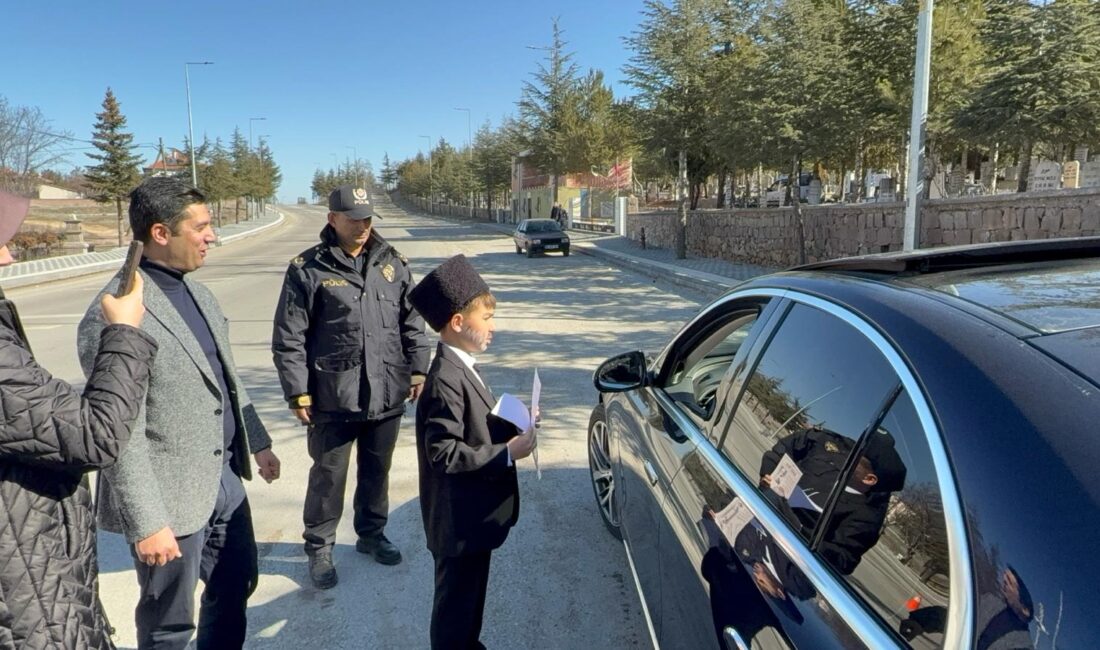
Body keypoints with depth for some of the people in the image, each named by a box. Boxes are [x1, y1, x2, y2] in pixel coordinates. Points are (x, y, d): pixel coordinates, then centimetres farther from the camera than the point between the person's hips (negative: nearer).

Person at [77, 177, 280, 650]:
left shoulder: (197, 293, 6)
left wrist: (257, 442, 20)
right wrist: (146, 523, -19)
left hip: (225, 476, 8)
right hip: (171, 494, -8)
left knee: (237, 585, 22)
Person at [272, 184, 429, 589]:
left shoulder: (393, 264, 5)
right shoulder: (308, 269, -7)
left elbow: (413, 323, 11)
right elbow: (288, 339, -7)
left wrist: (417, 369, 6)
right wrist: (298, 393, -9)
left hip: (387, 395, 4)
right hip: (333, 399, -4)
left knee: (377, 471, 18)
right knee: (328, 476, 9)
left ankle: (371, 533, 39)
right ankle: (319, 548, 28)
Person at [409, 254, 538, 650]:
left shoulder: (462, 367, 6)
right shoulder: (445, 380, -25)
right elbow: (445, 452, -28)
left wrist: (512, 425, 1)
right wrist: (507, 453, -25)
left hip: (474, 516, 10)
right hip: (459, 520, -10)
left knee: (471, 593, 26)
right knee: (456, 600, 9)